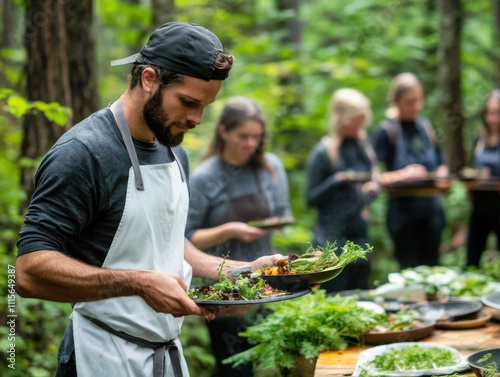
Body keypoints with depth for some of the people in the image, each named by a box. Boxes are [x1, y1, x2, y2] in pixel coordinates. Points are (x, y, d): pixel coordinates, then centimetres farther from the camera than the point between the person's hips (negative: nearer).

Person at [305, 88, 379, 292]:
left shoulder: (364, 147, 10)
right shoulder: (322, 153, -8)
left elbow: (372, 179, 19)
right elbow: (311, 198, -9)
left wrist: (373, 187, -3)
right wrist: (337, 180, -22)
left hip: (360, 234, 6)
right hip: (333, 237, -6)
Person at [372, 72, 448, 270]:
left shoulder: (425, 125, 9)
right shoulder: (385, 131, -7)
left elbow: (441, 164, 18)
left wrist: (442, 175, -4)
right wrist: (401, 175, -25)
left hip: (431, 207, 5)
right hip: (403, 208, -5)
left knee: (431, 267, 10)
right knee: (409, 268, 0)